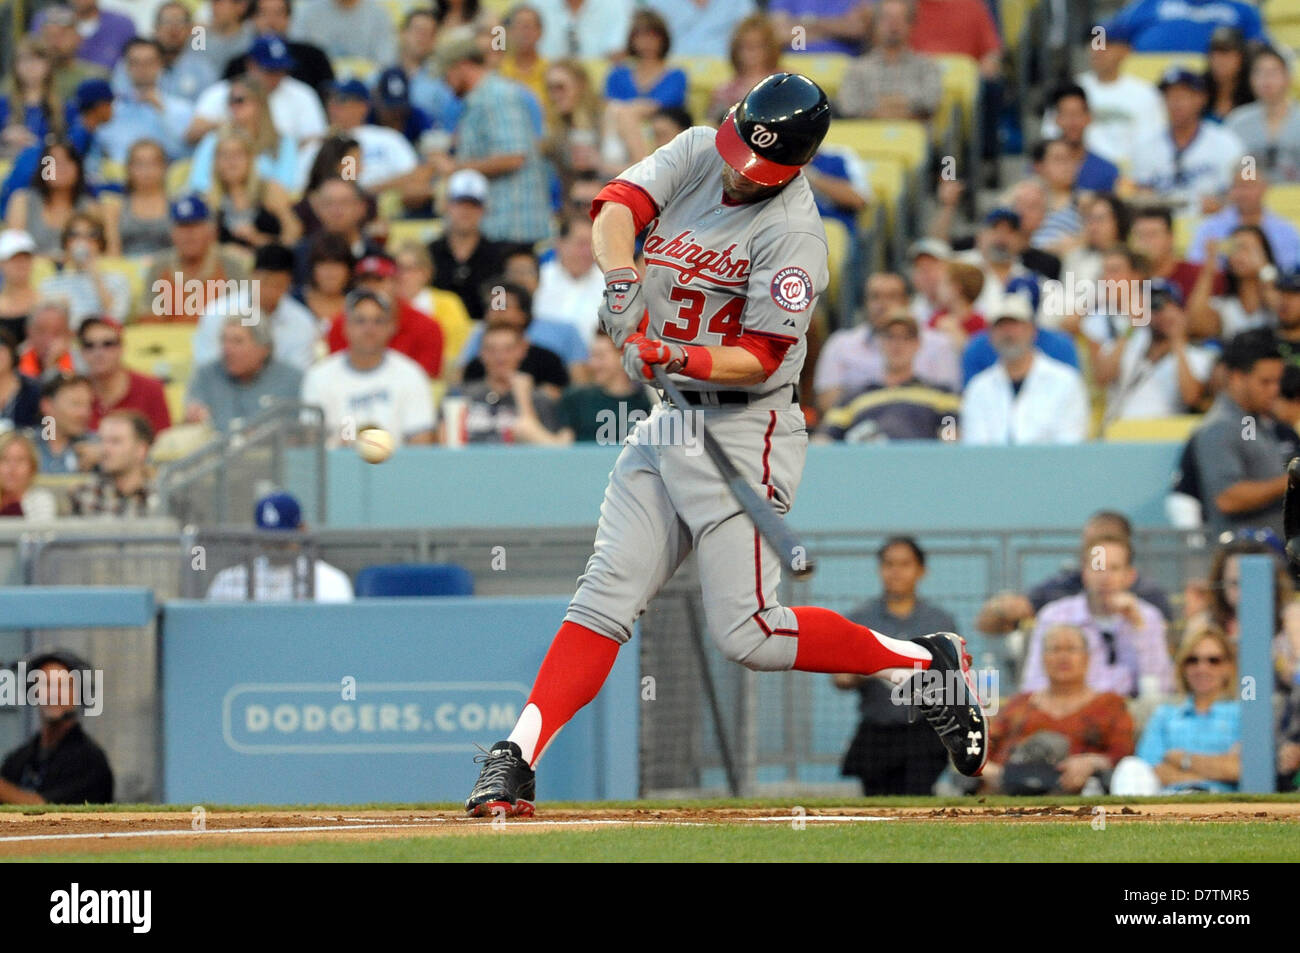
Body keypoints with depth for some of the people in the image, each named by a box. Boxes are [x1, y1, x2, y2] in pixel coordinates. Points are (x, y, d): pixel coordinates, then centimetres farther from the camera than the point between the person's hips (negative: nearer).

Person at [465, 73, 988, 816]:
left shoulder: (793, 234, -16)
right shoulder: (698, 153, 4)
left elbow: (759, 359, -18)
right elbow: (619, 204, -10)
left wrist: (675, 358, -34)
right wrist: (622, 280, -28)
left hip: (744, 431, -7)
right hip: (666, 421, 7)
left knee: (749, 635, -11)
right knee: (606, 598, 0)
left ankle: (930, 665, 2)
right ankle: (515, 763, -4)